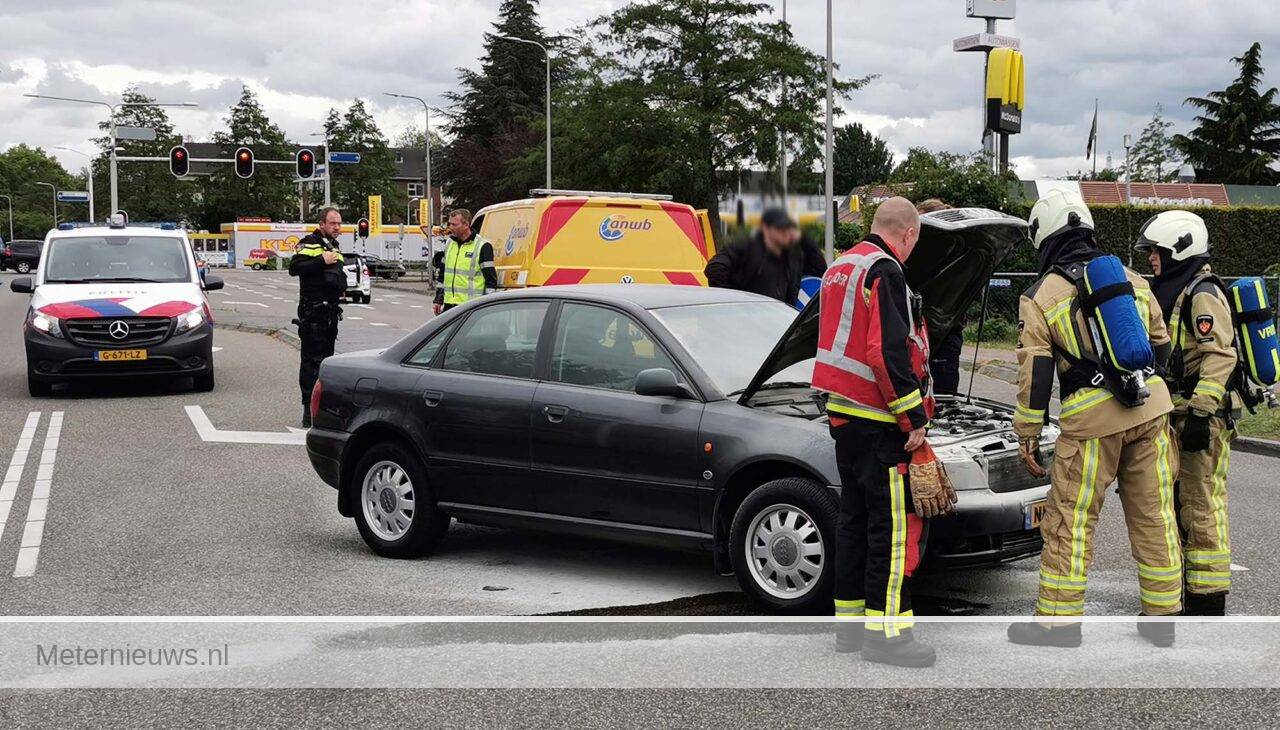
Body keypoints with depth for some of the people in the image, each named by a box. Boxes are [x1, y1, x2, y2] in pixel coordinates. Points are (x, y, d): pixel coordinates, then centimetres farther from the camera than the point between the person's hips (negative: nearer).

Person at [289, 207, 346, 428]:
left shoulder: (334, 246, 20)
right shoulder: (309, 243, -7)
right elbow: (294, 268, -21)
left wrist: (341, 282, 14)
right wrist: (321, 261, -25)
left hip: (331, 310, 9)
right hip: (313, 311, -9)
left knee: (327, 357, 13)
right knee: (312, 359, -10)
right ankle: (309, 411, -12)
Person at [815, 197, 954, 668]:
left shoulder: (841, 269, 16)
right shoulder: (885, 271, -15)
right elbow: (889, 352, -22)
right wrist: (914, 418, -17)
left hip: (843, 413, 10)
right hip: (878, 422, -10)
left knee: (855, 517, 16)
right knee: (894, 523, -5)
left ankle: (849, 621, 22)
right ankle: (885, 631, -4)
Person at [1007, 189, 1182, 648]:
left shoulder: (1040, 297, -2)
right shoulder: (1131, 280, 13)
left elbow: (1034, 374, -5)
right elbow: (1161, 345, 19)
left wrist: (1027, 437, 0)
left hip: (1091, 420, -5)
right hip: (1151, 407, 5)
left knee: (1069, 522, 3)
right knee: (1154, 515, 11)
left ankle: (1058, 622, 6)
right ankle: (1163, 616, 17)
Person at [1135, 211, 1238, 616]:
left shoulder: (1203, 295, -12)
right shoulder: (1171, 294, 19)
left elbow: (1220, 357, -21)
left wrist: (1201, 413, -26)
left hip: (1204, 419, -11)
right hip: (1180, 417, 11)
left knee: (1203, 510, -8)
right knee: (1181, 507, 15)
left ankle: (1209, 604, -4)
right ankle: (1191, 598, 24)